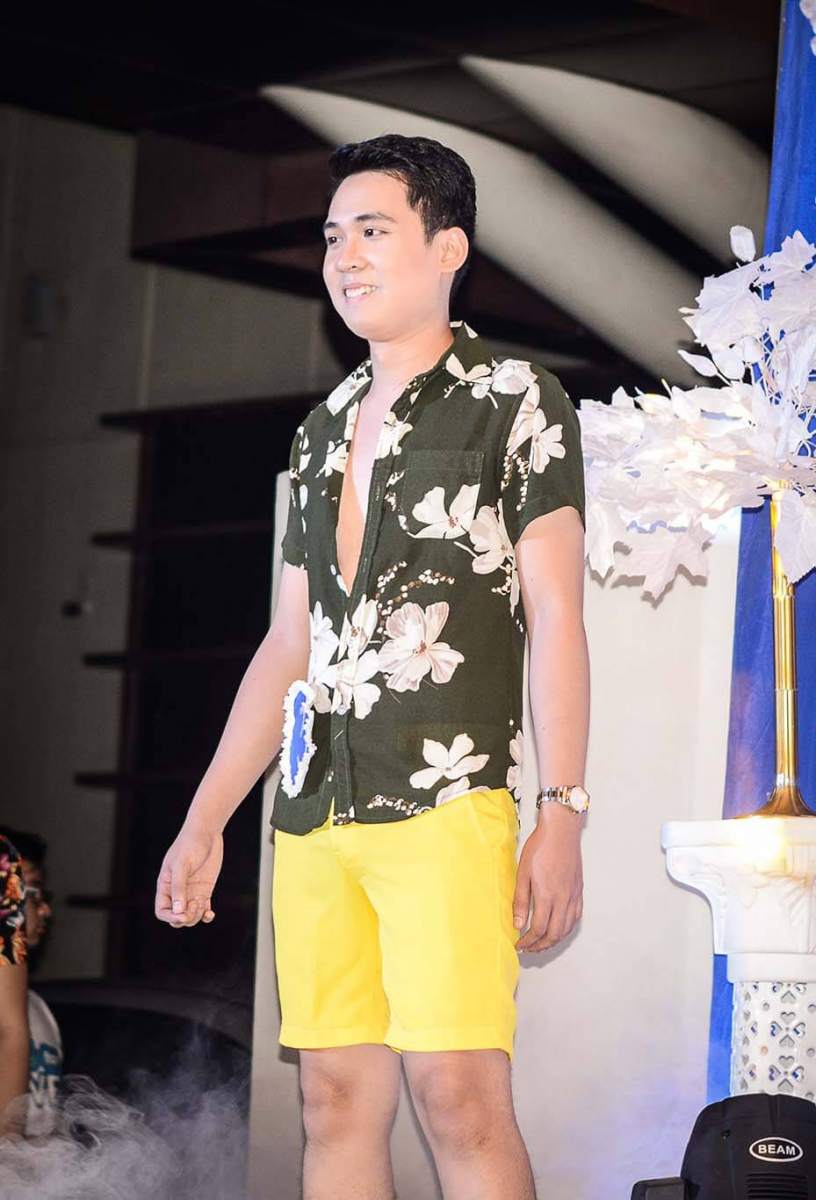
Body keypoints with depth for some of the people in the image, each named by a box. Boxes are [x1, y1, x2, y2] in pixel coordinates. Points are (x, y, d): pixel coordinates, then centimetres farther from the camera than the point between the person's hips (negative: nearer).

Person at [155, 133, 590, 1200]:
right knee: (338, 1101, 3)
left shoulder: (516, 402, 2)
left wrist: (562, 817, -14)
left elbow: (554, 617, -5)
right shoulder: (323, 430, 20)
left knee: (458, 1092, -15)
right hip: (313, 819, 6)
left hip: (447, 801, -6)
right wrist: (205, 821, 18)